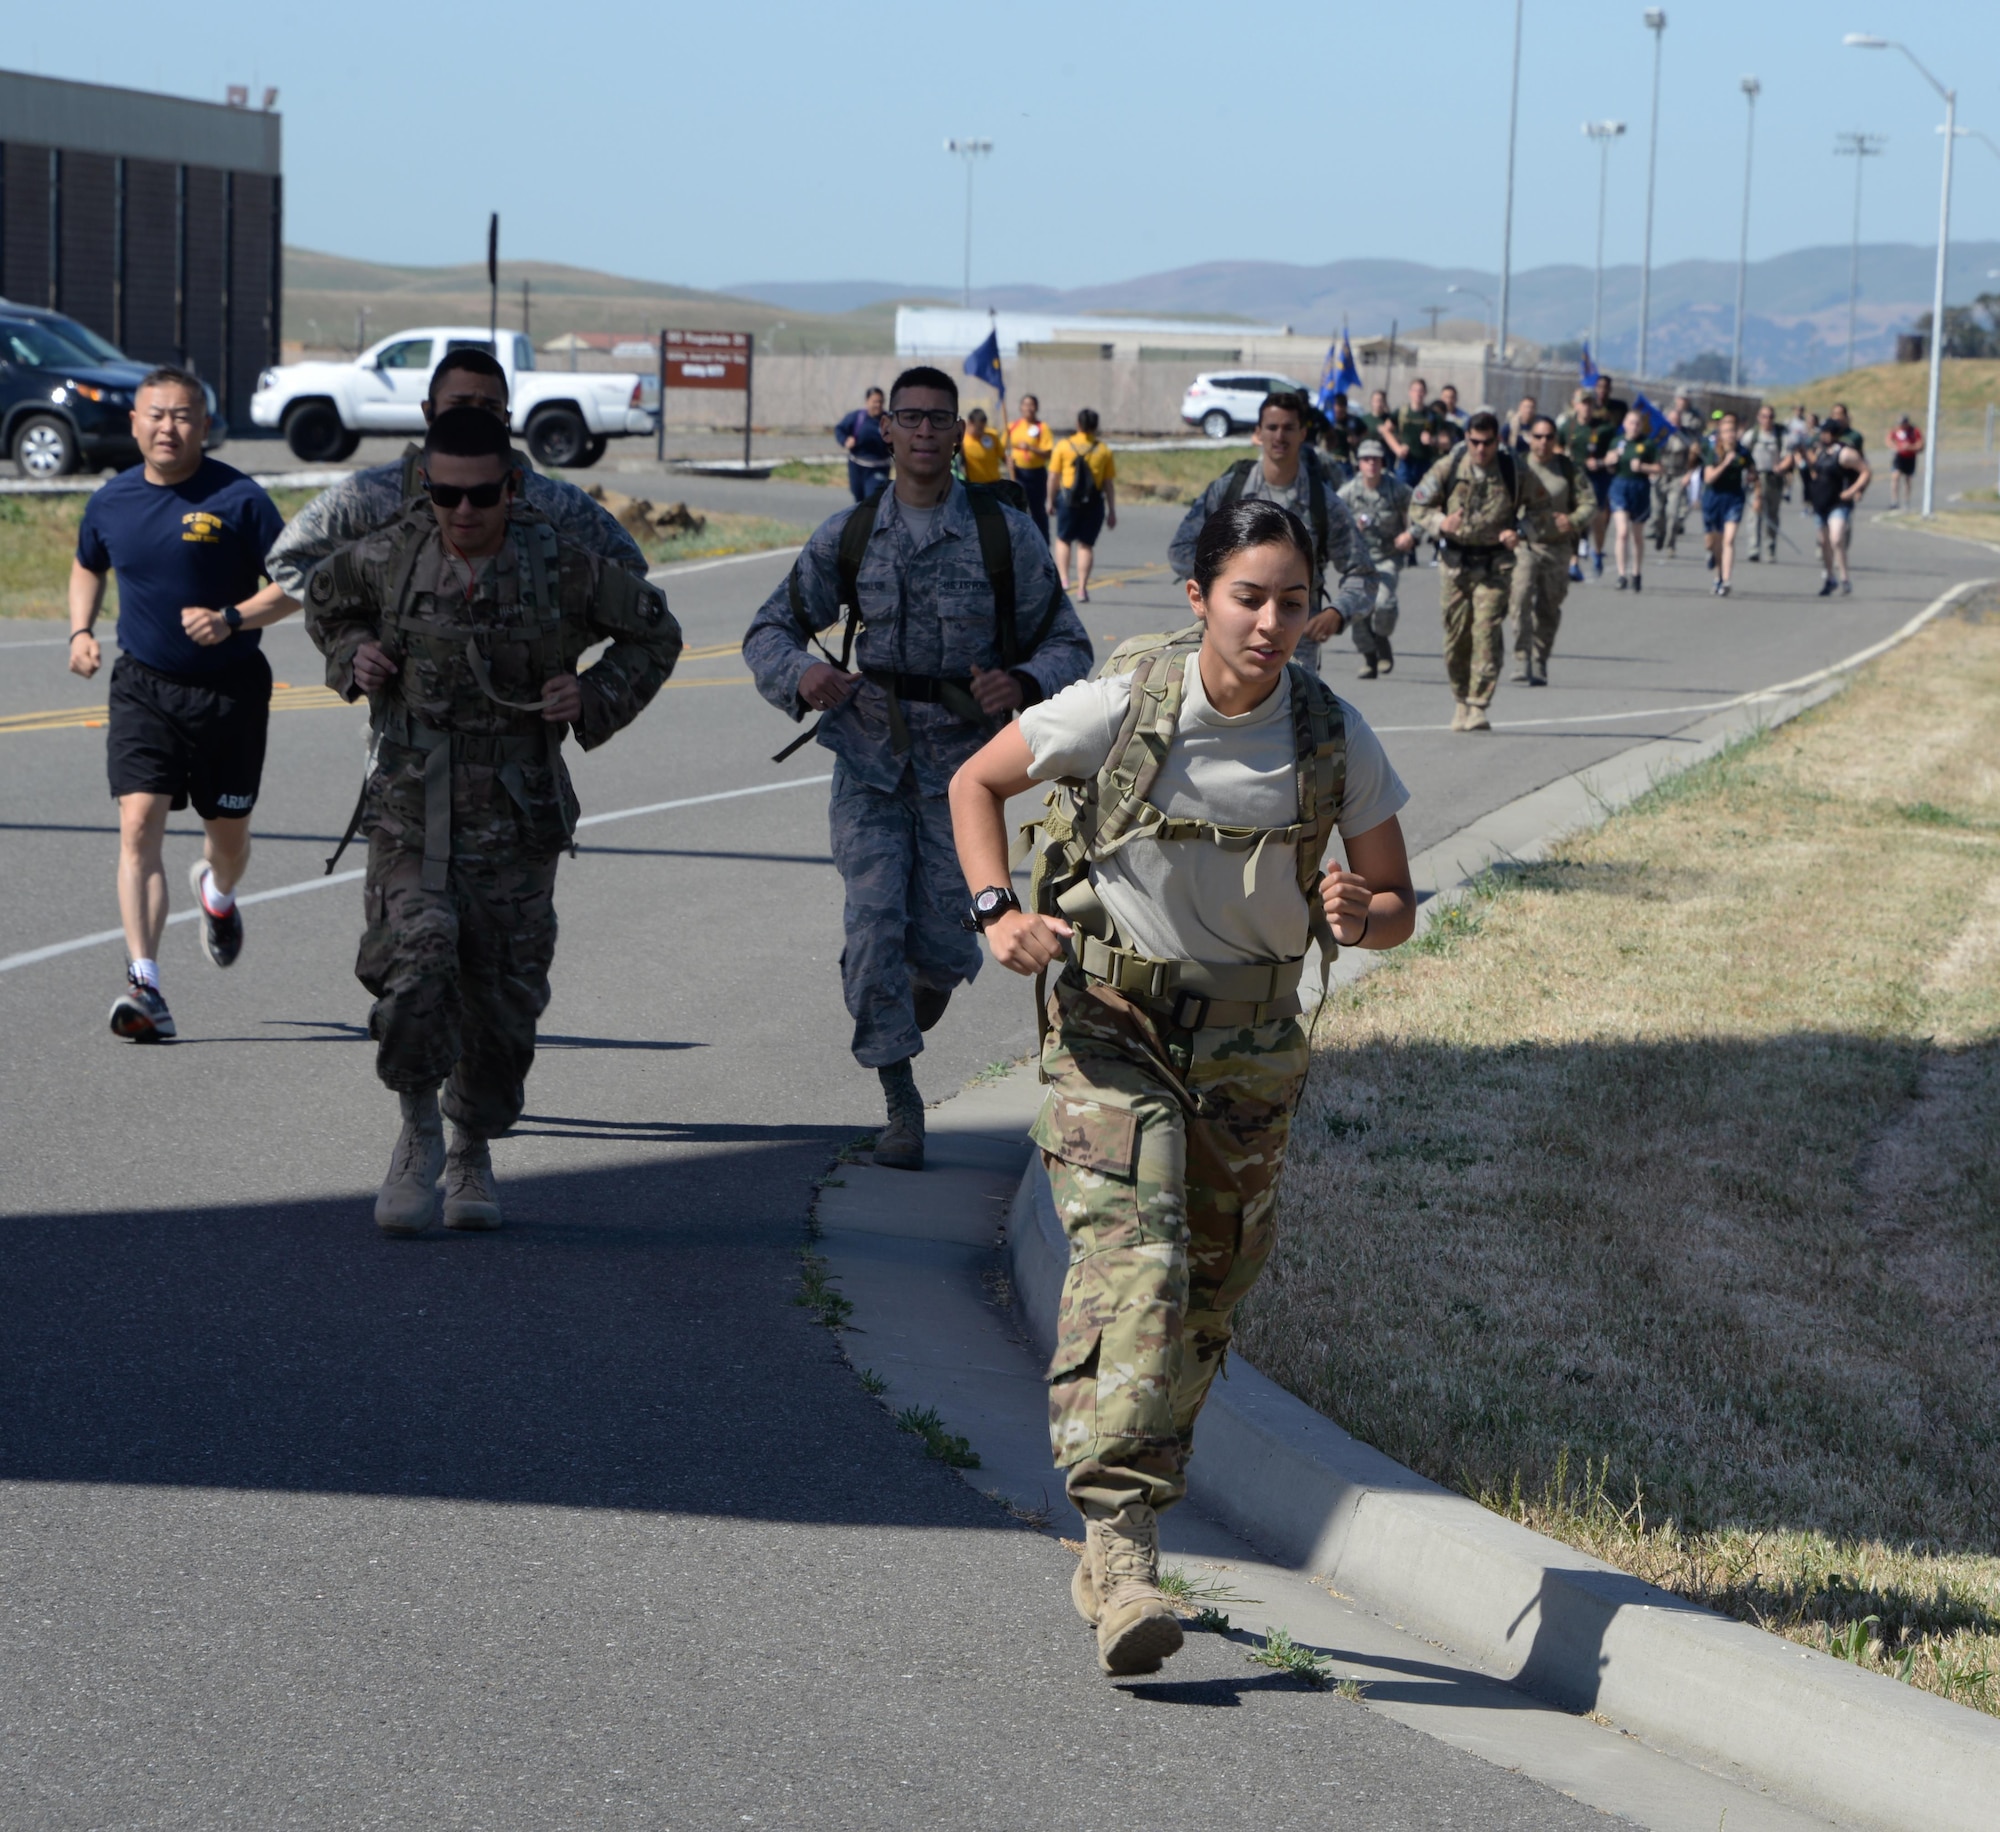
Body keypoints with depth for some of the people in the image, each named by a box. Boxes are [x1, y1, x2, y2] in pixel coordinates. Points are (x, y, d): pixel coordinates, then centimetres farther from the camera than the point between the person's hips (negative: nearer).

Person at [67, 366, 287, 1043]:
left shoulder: (238, 499, -10)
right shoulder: (112, 501, 2)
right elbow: (87, 565, 23)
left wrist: (233, 618, -22)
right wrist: (80, 631, 6)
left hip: (230, 689, -1)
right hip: (142, 685, 2)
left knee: (228, 831, 12)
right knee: (138, 825, -15)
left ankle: (217, 893, 51)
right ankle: (144, 985, -20)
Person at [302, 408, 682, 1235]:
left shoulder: (560, 568, -8)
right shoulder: (388, 557, -3)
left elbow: (655, 633, 7)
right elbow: (326, 599, 20)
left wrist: (594, 697, -8)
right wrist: (353, 656, 1)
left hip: (515, 823, 0)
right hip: (409, 811, 0)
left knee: (503, 998, 5)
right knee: (414, 966, -20)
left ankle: (473, 1151, 29)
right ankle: (419, 1131, 2)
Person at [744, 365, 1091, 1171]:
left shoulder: (1007, 537, -4)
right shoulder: (847, 536, 0)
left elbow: (1067, 644, 1)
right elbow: (771, 630, 5)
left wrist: (1022, 683, -21)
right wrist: (802, 673, -19)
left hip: (962, 767, -1)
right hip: (869, 760, 1)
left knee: (941, 944, -1)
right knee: (874, 927, -10)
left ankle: (936, 973, 38)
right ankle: (900, 1101, 2)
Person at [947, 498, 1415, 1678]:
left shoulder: (1337, 739, -6)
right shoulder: (1121, 709, -12)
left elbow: (1397, 905, 3)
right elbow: (975, 785, 3)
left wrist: (1358, 917, -21)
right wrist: (997, 912, -11)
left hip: (1252, 1039, 3)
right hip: (1110, 1018, -3)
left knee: (1213, 1289, 10)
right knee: (1130, 1258, -21)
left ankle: (1129, 1521, 31)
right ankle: (1119, 1546, -26)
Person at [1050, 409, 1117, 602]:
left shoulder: (1064, 446, -1)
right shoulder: (1104, 450, 2)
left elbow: (1053, 477, -1)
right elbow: (1109, 483, 3)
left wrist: (1051, 501, 11)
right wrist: (1112, 511, 9)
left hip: (1068, 499, -1)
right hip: (1094, 503, 1)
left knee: (1063, 539, 17)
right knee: (1086, 544, 7)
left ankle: (1063, 579, 3)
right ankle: (1082, 589, 3)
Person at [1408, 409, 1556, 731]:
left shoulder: (1516, 473, -1)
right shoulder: (1448, 469, -1)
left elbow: (1540, 507, 12)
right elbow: (1418, 506, 6)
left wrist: (1521, 532, -7)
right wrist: (1439, 522, -15)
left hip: (1495, 565, -2)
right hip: (1456, 561, 2)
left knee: (1487, 634, -13)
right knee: (1456, 637, 4)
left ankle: (1478, 707, -12)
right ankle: (1461, 700, 22)